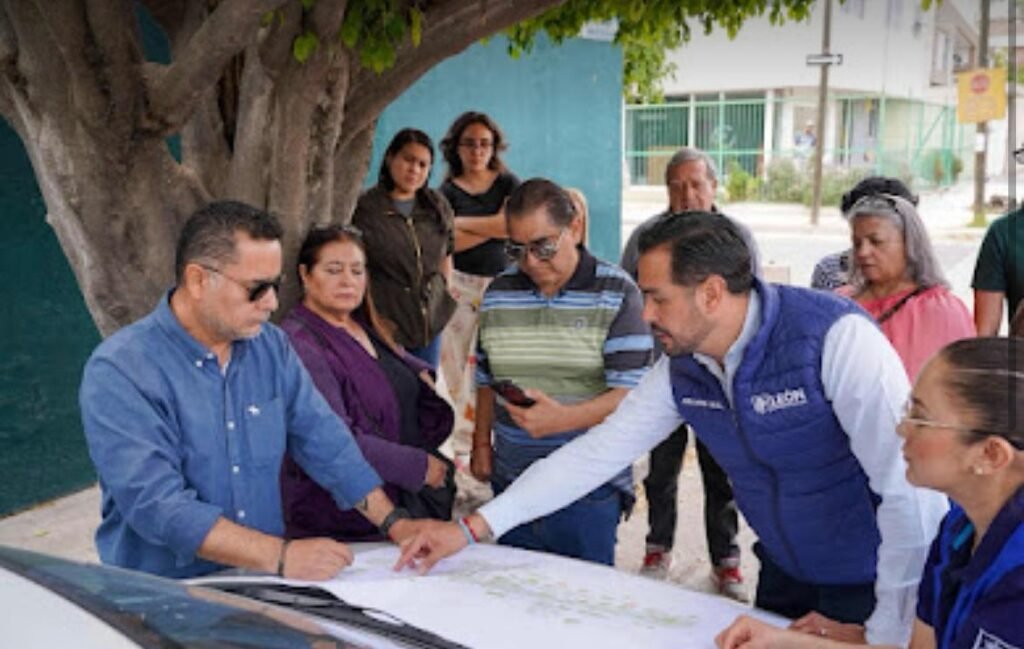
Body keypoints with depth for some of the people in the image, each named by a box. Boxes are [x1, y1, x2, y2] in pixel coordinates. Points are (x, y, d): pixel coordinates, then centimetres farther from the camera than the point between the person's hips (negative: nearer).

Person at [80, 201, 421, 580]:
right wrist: (281, 557, -27)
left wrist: (395, 523, 0)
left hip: (263, 587, 4)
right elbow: (156, 502, -22)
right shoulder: (120, 371, -13)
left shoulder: (271, 346, 6)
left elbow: (325, 441, 10)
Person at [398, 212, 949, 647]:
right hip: (785, 576, 6)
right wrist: (473, 526, -4)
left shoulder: (835, 337, -27)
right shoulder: (680, 369, -7)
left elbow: (910, 484, -28)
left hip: (877, 581, -5)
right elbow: (599, 451, -2)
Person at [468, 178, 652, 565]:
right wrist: (481, 443, 13)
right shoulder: (498, 293, 9)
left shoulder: (617, 294, -6)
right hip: (511, 484, 4)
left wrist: (563, 418, -26)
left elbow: (631, 392, -13)